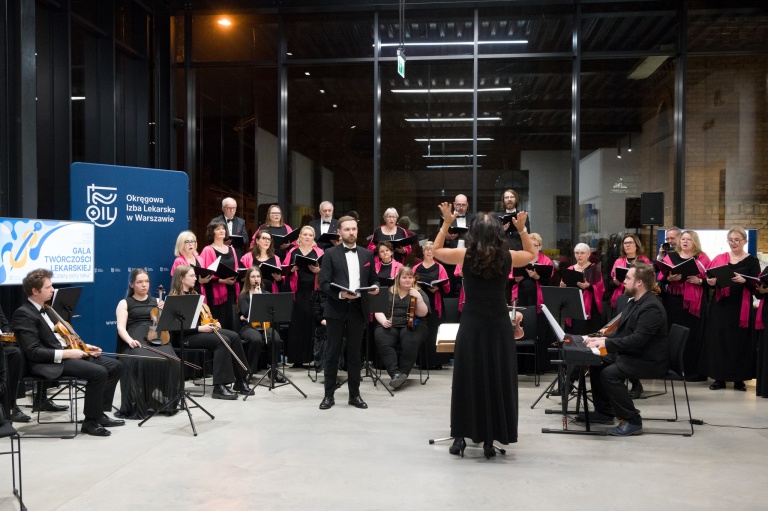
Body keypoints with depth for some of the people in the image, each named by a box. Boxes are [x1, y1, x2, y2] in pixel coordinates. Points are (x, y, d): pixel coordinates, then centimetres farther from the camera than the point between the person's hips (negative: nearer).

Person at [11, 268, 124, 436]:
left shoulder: (45, 308, 17)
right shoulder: (24, 314, -13)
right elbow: (33, 352, -20)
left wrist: (84, 346, 10)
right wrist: (66, 353, -22)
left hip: (67, 353, 10)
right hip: (50, 363, -10)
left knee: (115, 366, -1)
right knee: (98, 372, -28)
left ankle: (99, 413, 6)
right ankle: (90, 421, -12)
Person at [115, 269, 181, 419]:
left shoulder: (156, 301, 22)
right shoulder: (124, 303, 13)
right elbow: (121, 328, -1)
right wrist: (129, 340, -21)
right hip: (136, 341, -2)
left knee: (171, 361, -30)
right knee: (140, 362, -37)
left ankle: (166, 402, -14)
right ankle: (136, 407, -25)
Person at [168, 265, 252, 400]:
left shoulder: (193, 294, 17)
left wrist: (213, 323, 4)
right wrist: (199, 328, -25)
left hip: (202, 330, 8)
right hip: (184, 336, -8)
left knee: (234, 337, -15)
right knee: (222, 341, -30)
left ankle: (240, 381, -11)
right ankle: (219, 387, -29)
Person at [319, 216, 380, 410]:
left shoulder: (367, 254, 11)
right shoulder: (331, 254, 0)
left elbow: (373, 279, 15)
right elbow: (324, 283, -7)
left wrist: (375, 287, -8)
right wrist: (340, 294, -22)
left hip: (358, 308, 3)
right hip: (336, 309, -2)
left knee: (354, 353, 9)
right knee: (332, 352, 3)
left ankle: (354, 394, 17)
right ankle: (329, 395, 12)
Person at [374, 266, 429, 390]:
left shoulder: (419, 293, 12)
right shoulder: (388, 292, 16)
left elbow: (422, 313, -2)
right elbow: (378, 310, 10)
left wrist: (419, 298, -17)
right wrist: (383, 321, -10)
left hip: (411, 326, -1)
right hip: (389, 326, 1)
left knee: (411, 342, -37)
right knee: (382, 341, -33)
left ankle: (403, 373, -34)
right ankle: (395, 373, -41)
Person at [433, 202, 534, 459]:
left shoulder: (465, 256, -6)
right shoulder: (507, 257, -2)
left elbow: (435, 251, 11)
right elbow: (531, 254, 19)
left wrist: (446, 223, 7)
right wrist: (522, 228, 14)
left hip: (471, 325, -1)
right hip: (499, 325, 1)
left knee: (467, 379, 9)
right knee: (497, 380, 8)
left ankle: (461, 437, 12)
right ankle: (490, 440, 13)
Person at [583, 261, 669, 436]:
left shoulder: (651, 307, -22)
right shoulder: (635, 302, 11)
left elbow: (637, 340, -30)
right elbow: (623, 331, 18)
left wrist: (607, 343, -27)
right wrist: (603, 339, 2)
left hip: (649, 360, -11)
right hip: (630, 354, 11)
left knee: (610, 373, -26)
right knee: (596, 364, 8)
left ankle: (632, 421, -15)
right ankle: (604, 412, 19)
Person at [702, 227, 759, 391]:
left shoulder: (752, 261, 2)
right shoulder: (719, 259, 8)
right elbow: (710, 280, 8)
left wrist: (744, 281, -25)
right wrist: (710, 282, -15)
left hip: (740, 308, -2)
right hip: (720, 306, 2)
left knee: (739, 341, 1)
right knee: (718, 340, 2)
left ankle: (739, 379, 12)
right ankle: (719, 378, 10)